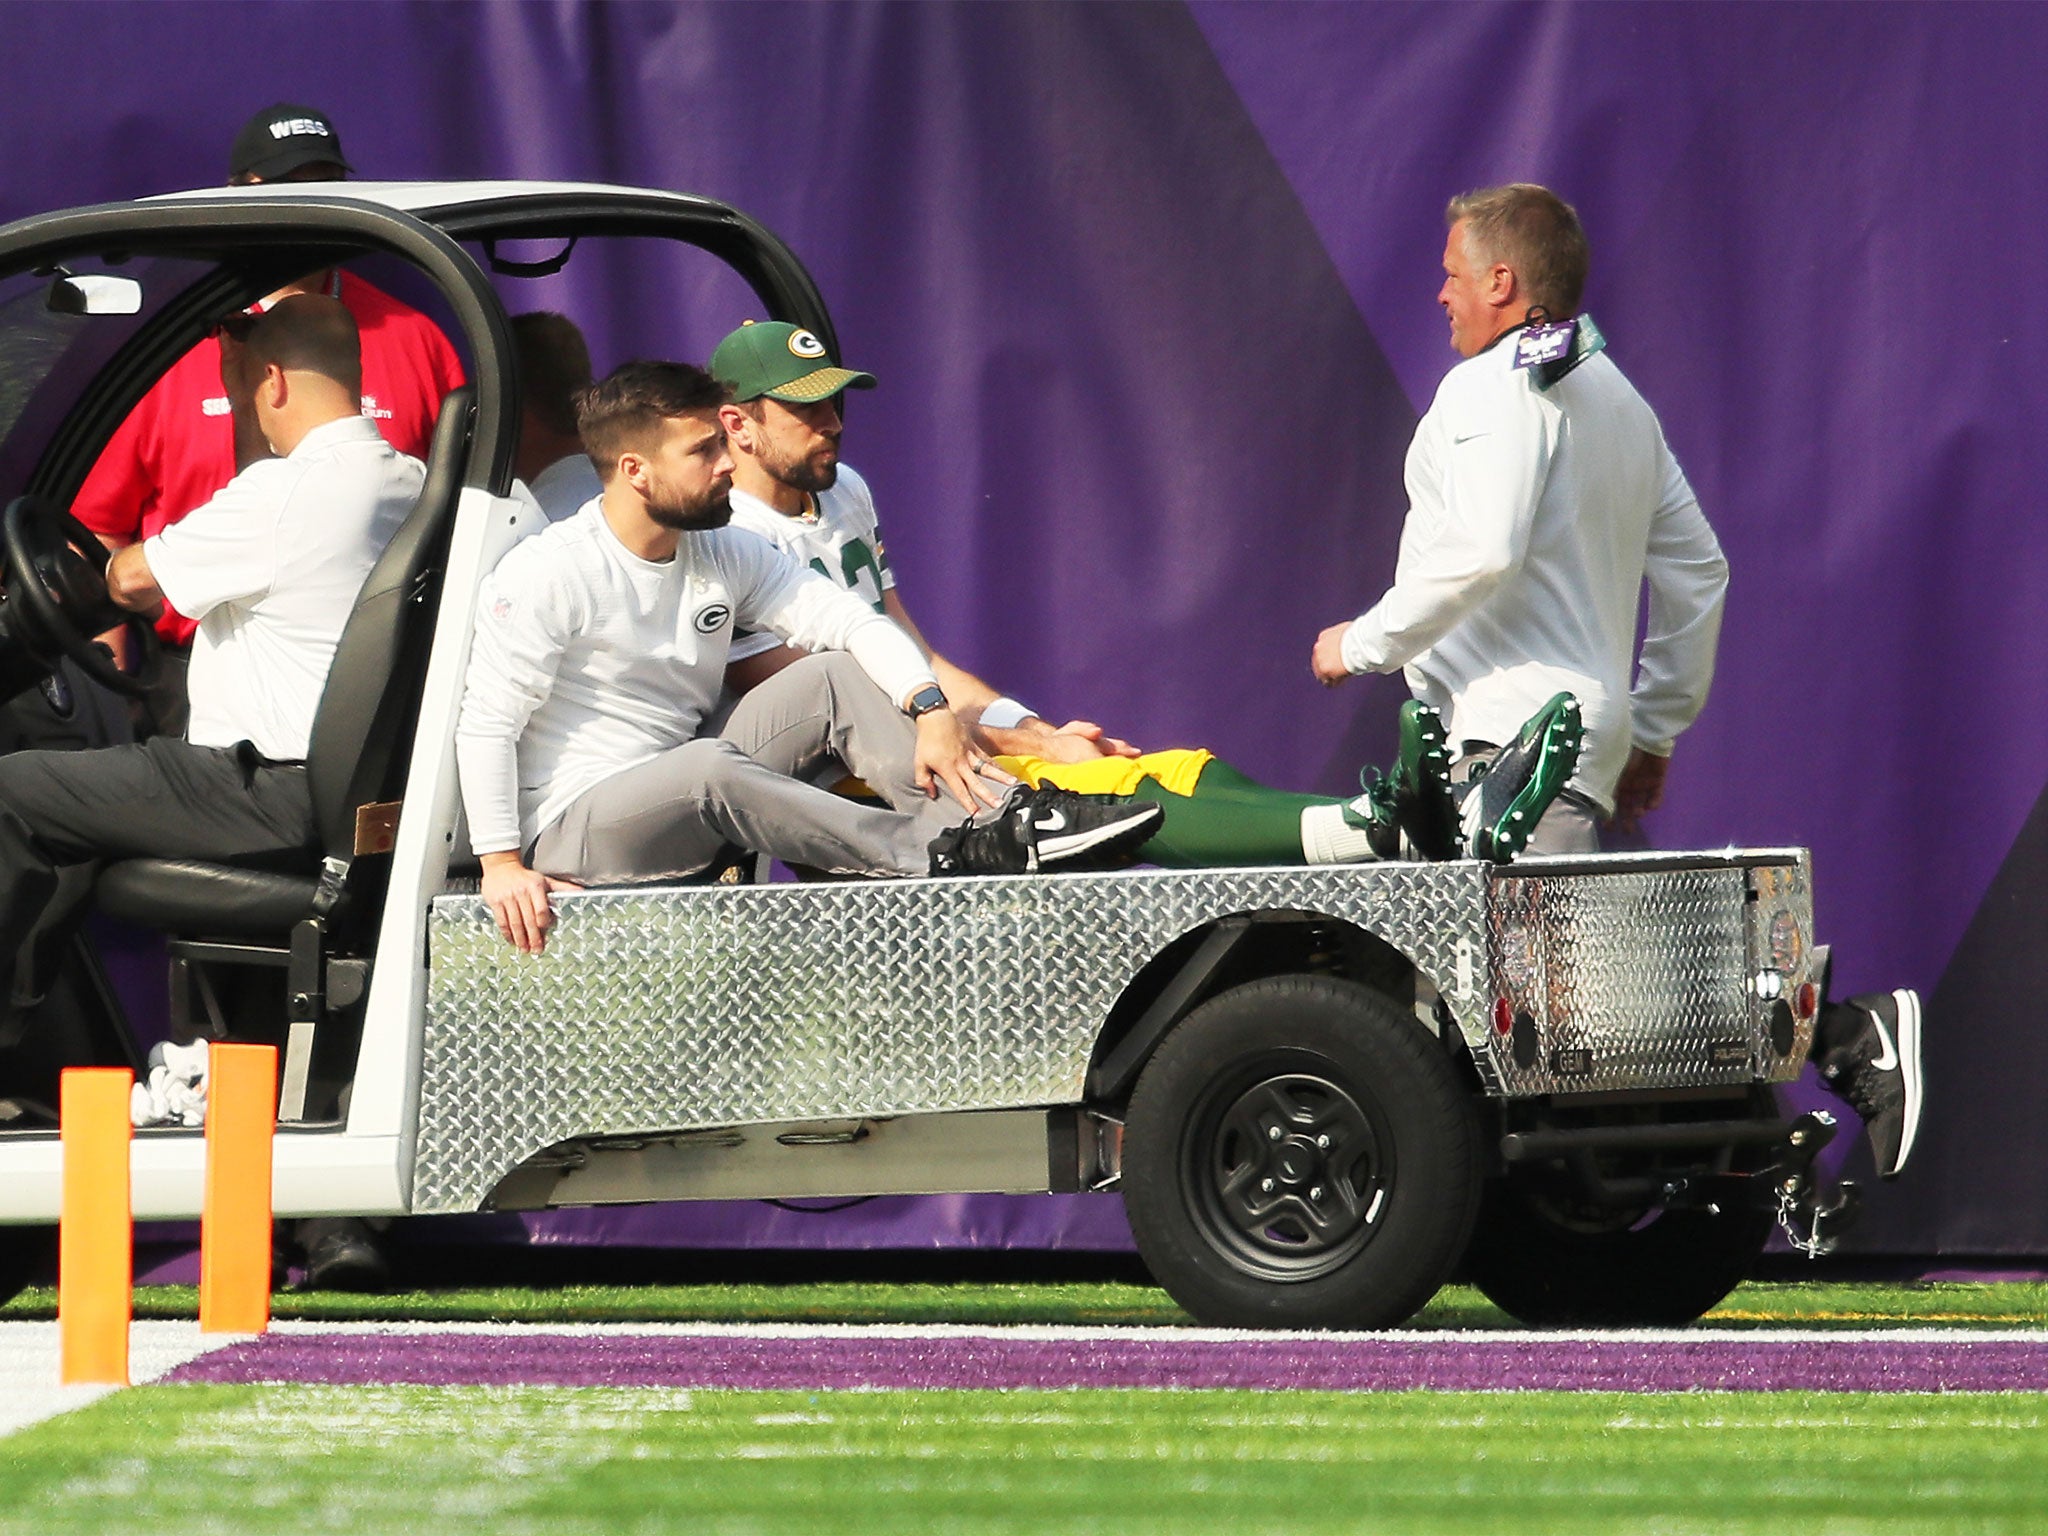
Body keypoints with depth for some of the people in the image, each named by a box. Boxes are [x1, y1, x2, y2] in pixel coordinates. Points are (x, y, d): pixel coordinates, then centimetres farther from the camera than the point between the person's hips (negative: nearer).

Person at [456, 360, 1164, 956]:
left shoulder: (725, 555, 8)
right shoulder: (544, 574, -12)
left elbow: (853, 622, -1)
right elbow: (485, 723, -17)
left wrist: (930, 711, -19)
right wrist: (501, 865, -27)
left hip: (691, 811, 7)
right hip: (572, 834, -7)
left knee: (836, 675, -8)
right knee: (711, 767, -37)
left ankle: (1001, 815, -26)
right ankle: (949, 852, -40)